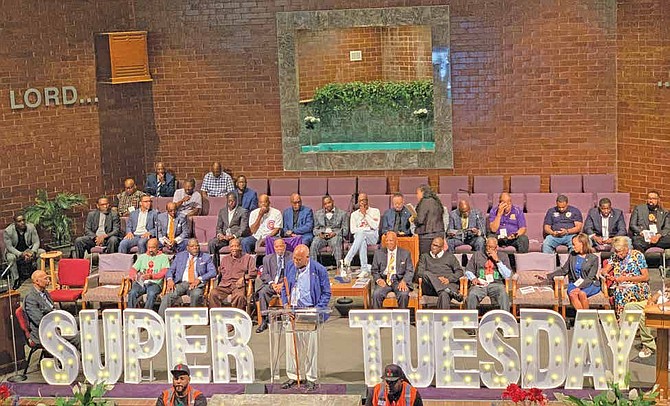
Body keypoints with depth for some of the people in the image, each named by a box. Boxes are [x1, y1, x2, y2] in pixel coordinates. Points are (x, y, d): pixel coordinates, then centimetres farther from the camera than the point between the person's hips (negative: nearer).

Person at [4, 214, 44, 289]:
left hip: (28, 250, 3)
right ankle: (15, 280, -24)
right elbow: (9, 246, -18)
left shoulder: (31, 227, -12)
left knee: (42, 252, -20)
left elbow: (36, 242, -9)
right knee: (11, 257, -36)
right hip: (14, 252, -3)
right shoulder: (8, 231, -18)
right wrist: (21, 254, -32)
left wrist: (33, 252, -30)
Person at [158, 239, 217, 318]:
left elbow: (213, 272, 2)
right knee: (168, 296, -28)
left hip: (196, 284, -1)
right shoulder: (180, 256, 18)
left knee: (196, 294, -37)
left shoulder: (206, 257, 13)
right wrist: (170, 279, -10)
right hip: (180, 283, 1)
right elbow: (171, 270, 13)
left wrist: (199, 279, -14)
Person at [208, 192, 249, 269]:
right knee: (211, 243, -24)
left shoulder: (243, 212, 4)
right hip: (224, 236, 4)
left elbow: (243, 228, -5)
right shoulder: (222, 211, 20)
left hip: (237, 237, -4)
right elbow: (219, 227, 18)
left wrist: (234, 236, -21)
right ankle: (214, 267, -20)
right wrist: (220, 234, -6)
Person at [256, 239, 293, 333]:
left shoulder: (291, 257, 9)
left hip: (286, 283, -2)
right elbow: (264, 274, 8)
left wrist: (283, 284, -15)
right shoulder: (267, 258, 17)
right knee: (262, 292, -29)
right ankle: (264, 320, -30)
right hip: (271, 283, 2)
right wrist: (272, 283, -12)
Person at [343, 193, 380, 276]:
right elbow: (353, 230, 4)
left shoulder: (375, 211, 10)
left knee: (361, 233, -37)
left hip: (372, 237, -2)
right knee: (362, 242, -38)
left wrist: (365, 214, -3)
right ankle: (364, 269, -42)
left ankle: (348, 259, -43)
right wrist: (367, 228, -4)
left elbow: (375, 226, -6)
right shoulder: (354, 214, 16)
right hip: (359, 237, 2)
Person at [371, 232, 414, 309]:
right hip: (384, 280, 1)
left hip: (399, 280, -1)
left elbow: (410, 271, 4)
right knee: (376, 294, -29)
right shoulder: (378, 253, 13)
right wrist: (378, 279, -8)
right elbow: (374, 270, 14)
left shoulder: (405, 253, 9)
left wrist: (404, 281, -15)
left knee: (404, 294, -32)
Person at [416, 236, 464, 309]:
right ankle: (451, 293, -46)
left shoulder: (450, 256, 23)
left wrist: (449, 279, -7)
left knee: (444, 295, -39)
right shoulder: (424, 256, 24)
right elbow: (419, 272, 8)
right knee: (426, 274, -35)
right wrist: (436, 278, -7)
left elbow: (459, 271, 13)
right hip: (430, 288, 1)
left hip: (449, 284, -1)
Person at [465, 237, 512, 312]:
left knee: (503, 294, -35)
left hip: (496, 284, 0)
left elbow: (507, 275, 5)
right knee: (472, 294, -33)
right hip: (480, 284, 1)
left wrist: (497, 261, -3)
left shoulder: (503, 256, 16)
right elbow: (468, 270, 17)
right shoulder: (477, 255, 18)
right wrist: (473, 278, -5)